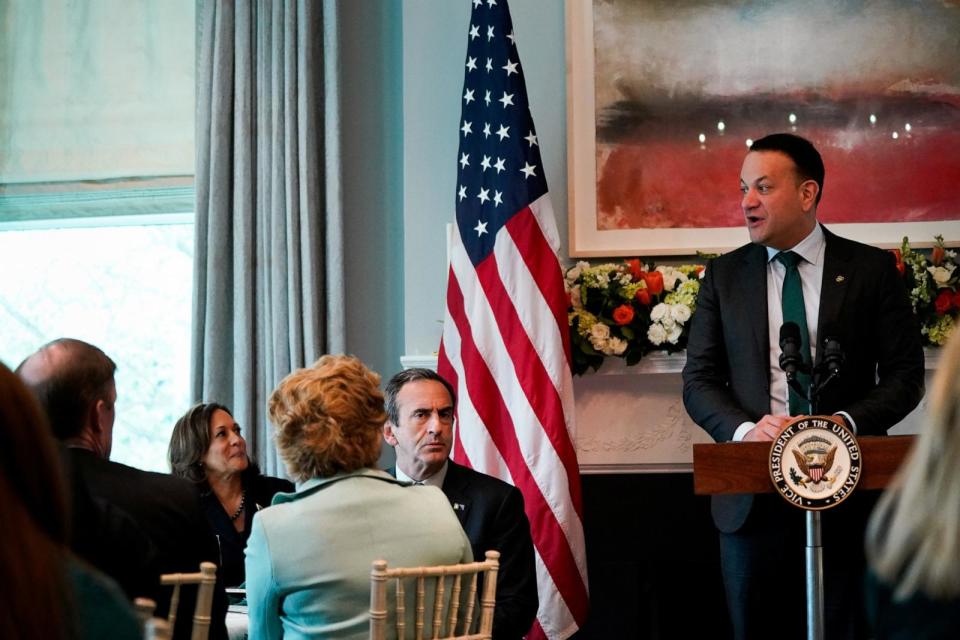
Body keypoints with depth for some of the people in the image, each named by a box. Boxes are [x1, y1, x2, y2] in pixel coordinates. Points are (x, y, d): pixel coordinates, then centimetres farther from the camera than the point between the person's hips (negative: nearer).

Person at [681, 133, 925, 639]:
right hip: (753, 492, 2)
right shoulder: (724, 275, 8)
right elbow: (699, 380, 5)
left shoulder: (871, 269, 3)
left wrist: (845, 422, -17)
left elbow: (905, 374, 1)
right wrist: (744, 429, -15)